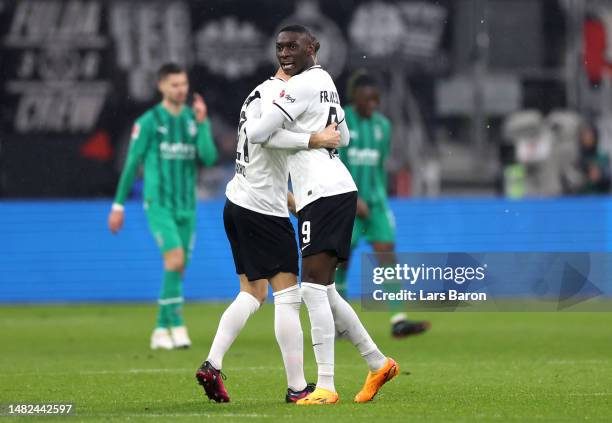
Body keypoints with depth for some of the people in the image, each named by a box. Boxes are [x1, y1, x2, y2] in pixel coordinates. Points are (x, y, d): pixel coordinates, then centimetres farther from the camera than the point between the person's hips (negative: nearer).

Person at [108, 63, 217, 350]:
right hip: (159, 205, -5)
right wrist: (119, 204, 1)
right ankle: (177, 326, -21)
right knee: (175, 258, -21)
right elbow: (132, 163, 0)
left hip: (186, 206, 5)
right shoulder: (149, 122, -4)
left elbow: (209, 158, -3)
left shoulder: (195, 120, 8)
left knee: (177, 269, 6)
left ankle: (161, 331, 17)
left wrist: (202, 123, -14)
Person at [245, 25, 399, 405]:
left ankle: (325, 386, -16)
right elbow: (343, 137, 32)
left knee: (315, 287, -12)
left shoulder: (301, 85, -11)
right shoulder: (325, 81, 19)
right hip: (337, 191, 10)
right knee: (323, 290, 14)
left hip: (323, 192, -10)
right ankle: (378, 363, 19)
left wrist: (247, 123, 9)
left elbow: (256, 133, -12)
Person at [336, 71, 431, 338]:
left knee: (387, 252, -9)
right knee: (342, 258, -2)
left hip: (374, 199, 5)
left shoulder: (382, 125, 9)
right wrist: (353, 197, -21)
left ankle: (398, 321, -17)